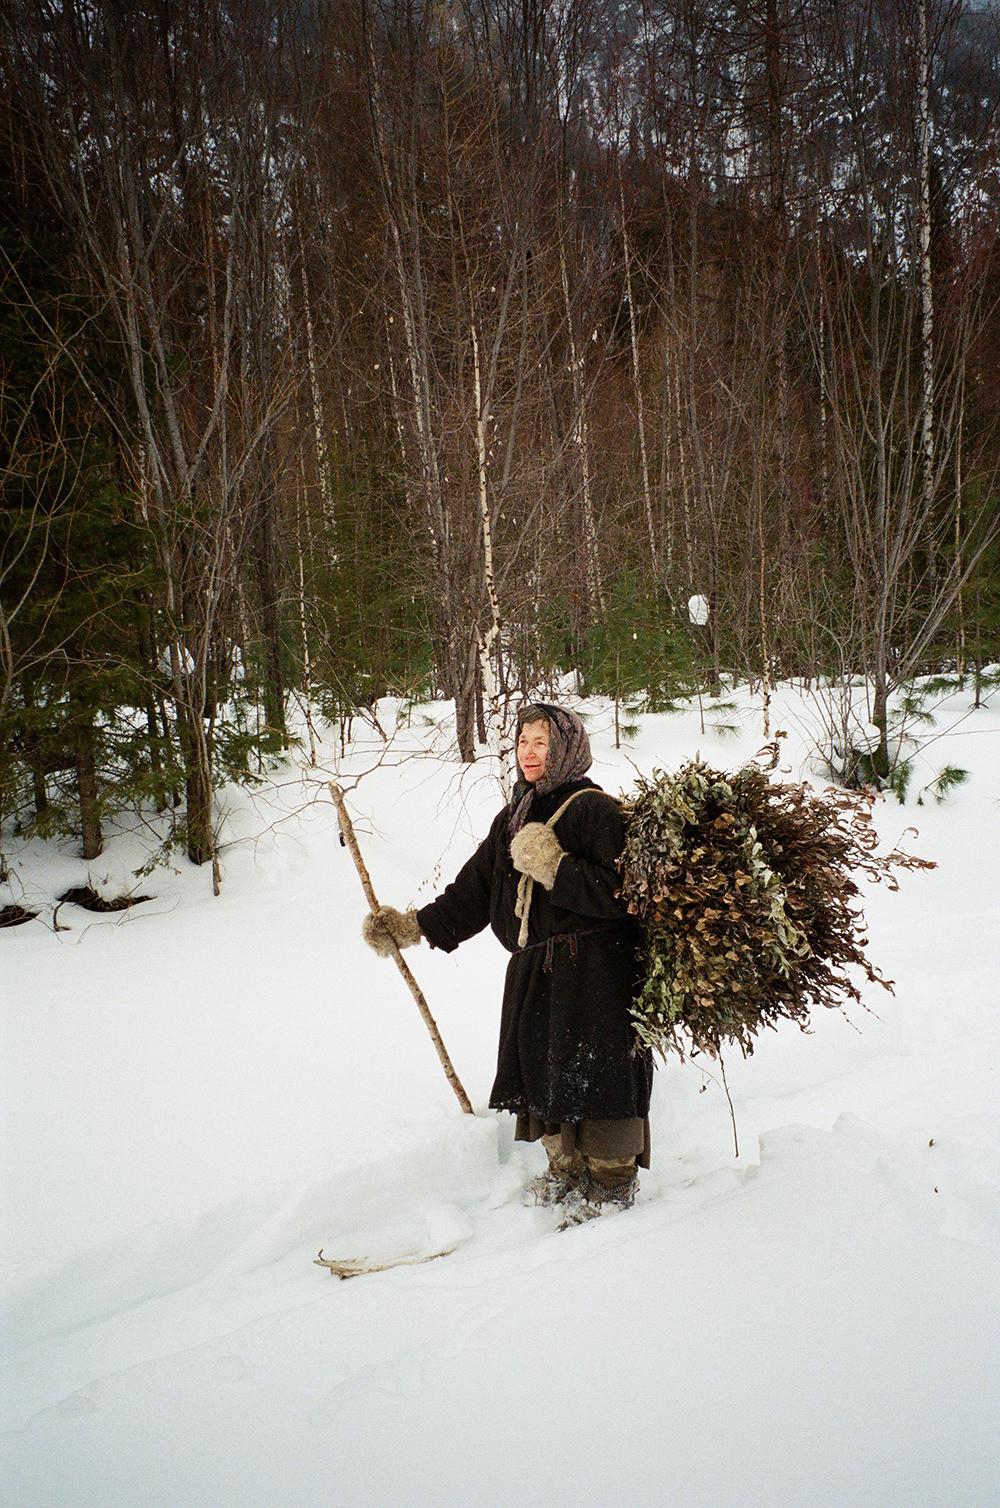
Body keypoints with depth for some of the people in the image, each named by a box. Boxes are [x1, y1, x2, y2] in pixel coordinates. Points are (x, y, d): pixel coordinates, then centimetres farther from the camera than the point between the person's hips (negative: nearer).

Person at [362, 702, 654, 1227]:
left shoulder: (594, 808, -10)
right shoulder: (514, 818, 14)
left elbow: (620, 892, -20)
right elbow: (473, 889, 14)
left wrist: (555, 867, -23)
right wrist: (414, 925, 6)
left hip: (593, 968, -7)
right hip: (533, 969, 8)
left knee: (595, 1072, -1)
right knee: (545, 1069, 15)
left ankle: (612, 1183, 17)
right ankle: (566, 1170, 35)